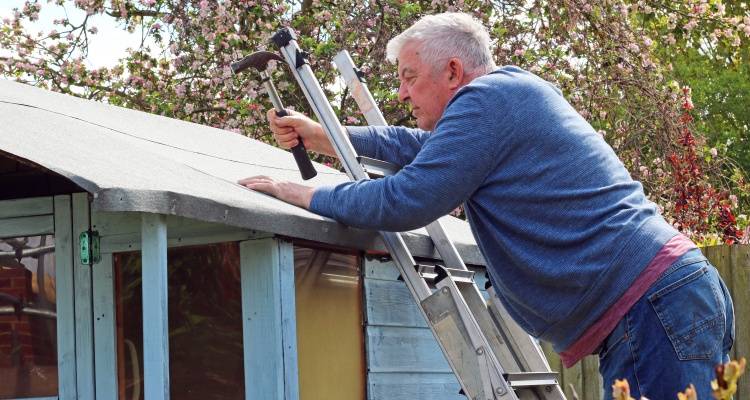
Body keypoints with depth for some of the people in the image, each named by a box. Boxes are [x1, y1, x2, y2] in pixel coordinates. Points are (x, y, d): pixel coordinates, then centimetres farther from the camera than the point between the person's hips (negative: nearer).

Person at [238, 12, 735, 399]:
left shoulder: (487, 97, -9)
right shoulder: (518, 93, 22)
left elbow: (404, 202, -13)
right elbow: (423, 146, 35)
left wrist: (304, 194, 0)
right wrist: (321, 136, 32)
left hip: (654, 308, -10)